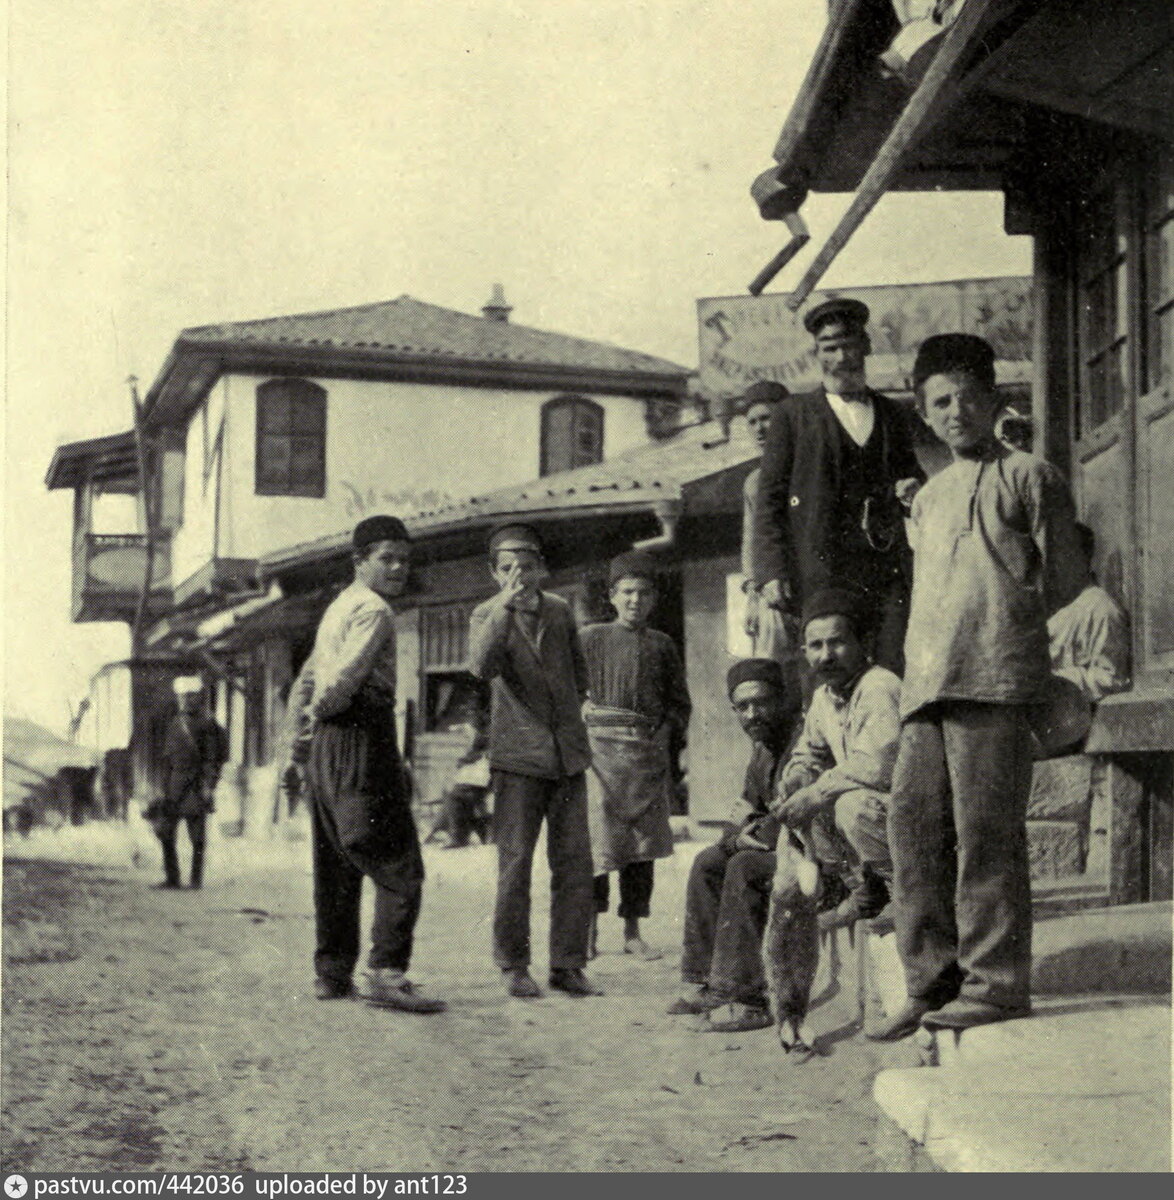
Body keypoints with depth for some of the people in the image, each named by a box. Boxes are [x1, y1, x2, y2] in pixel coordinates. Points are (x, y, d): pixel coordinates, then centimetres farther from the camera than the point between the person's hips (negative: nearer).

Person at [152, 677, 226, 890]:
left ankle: (196, 880, 3)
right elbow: (168, 759, 17)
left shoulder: (207, 725, -3)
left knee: (197, 836, -2)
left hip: (197, 784, -5)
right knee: (166, 833, 2)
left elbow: (211, 758, -6)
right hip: (176, 783, 5)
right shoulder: (174, 724, 14)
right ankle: (172, 878, 9)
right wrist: (165, 789, 12)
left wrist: (208, 786, -13)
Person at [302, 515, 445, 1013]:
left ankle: (331, 971, 17)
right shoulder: (374, 609, -9)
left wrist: (311, 709, 13)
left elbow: (313, 670, 26)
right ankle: (385, 972, -18)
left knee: (335, 862, 13)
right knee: (398, 865, -10)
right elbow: (347, 674, -20)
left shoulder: (338, 606, 22)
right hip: (362, 734, -10)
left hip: (327, 743, 10)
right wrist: (321, 708, -3)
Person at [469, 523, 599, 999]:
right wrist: (506, 606, -28)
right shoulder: (487, 615, -2)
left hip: (568, 755, 4)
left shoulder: (560, 610, 10)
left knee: (575, 861, 2)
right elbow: (482, 666, -23)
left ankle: (568, 964, 11)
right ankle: (514, 966, 6)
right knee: (515, 862, -5)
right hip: (518, 756, -4)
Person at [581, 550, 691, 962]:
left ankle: (633, 932, 14)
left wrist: (667, 733, 3)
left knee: (643, 842, 5)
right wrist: (585, 718, -7)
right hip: (602, 747, -3)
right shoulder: (592, 639, 5)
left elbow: (679, 702, 18)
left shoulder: (661, 645, 13)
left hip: (649, 753, 4)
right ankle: (589, 931, -2)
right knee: (598, 836, -12)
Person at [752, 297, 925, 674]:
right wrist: (770, 573, -6)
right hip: (822, 572, -2)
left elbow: (910, 473, 31)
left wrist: (914, 490, 5)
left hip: (888, 571, 3)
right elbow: (769, 498, 5)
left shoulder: (892, 416, 20)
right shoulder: (794, 414, 10)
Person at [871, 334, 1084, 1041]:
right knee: (914, 825, 1)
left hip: (995, 678, -6)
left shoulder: (1029, 476, 7)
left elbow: (1065, 577, 4)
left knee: (986, 830, -9)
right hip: (928, 687, 7)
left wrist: (1005, 623, 3)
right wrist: (920, 667, 16)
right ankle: (933, 985, 8)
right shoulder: (929, 498, 25)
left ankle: (997, 983, -2)